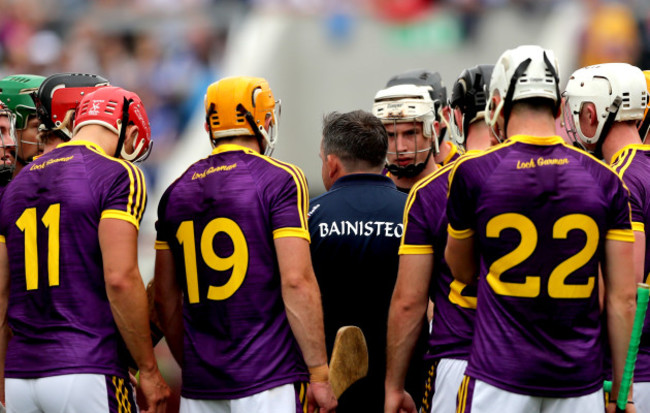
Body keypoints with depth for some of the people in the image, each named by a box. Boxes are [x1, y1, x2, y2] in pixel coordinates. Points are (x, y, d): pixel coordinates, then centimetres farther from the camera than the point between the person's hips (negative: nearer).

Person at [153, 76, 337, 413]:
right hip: (268, 379, -5)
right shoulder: (280, 180, -5)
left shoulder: (177, 192, 11)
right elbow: (296, 281, -12)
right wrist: (319, 373, -8)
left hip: (200, 385, 5)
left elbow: (165, 297, 15)